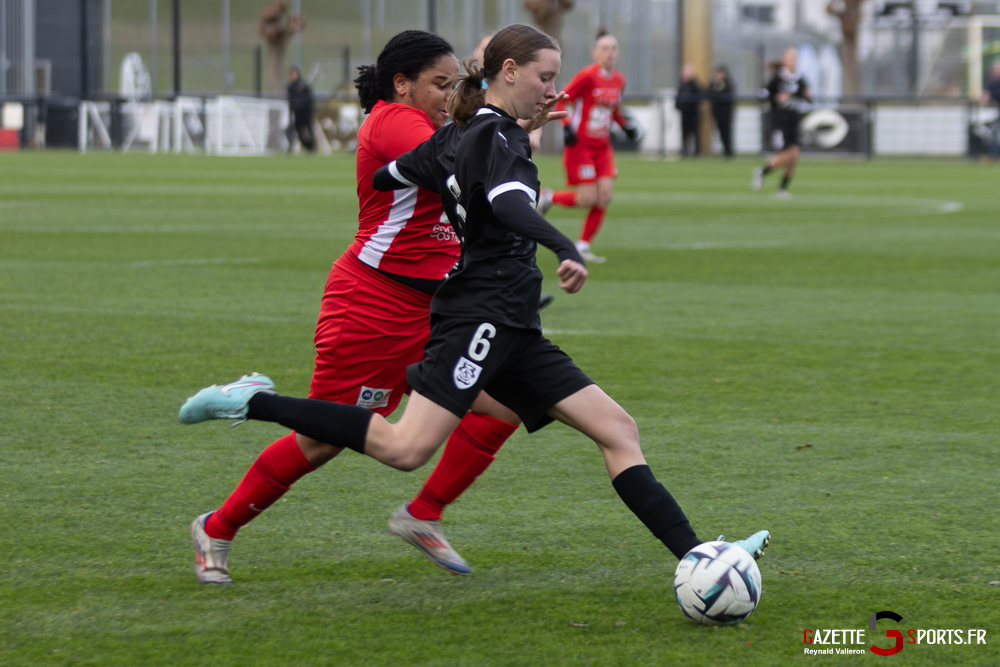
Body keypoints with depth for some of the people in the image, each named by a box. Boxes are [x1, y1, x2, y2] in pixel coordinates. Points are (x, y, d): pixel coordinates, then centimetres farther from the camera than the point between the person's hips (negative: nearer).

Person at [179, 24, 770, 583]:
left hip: (511, 329, 11)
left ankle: (695, 556, -2)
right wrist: (566, 249, -43)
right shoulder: (498, 134, -8)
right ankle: (254, 403, -11)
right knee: (406, 448, -21)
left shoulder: (460, 138, 19)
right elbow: (507, 203, -29)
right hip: (482, 313, -11)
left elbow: (385, 178, 27)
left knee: (617, 429, 3)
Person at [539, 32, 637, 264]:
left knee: (605, 197, -5)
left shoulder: (619, 80, 7)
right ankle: (548, 197, 18)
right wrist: (567, 127, -21)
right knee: (588, 199, -11)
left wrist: (625, 125, 8)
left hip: (602, 147, 7)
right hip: (580, 145, -7)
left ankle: (583, 247, 7)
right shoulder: (587, 77, -14)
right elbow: (560, 101, -10)